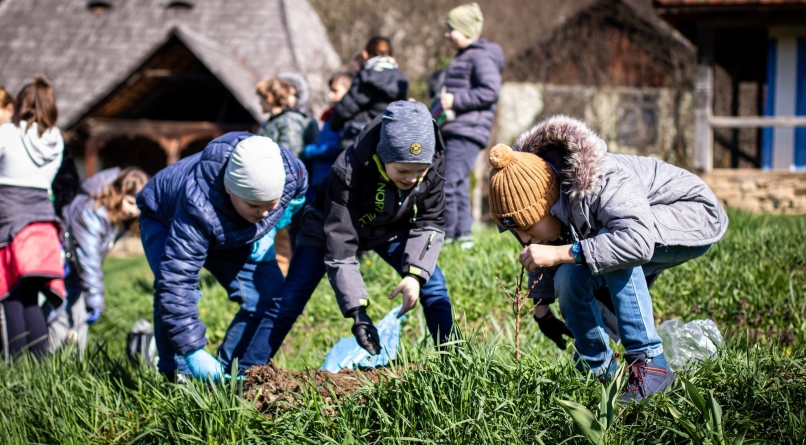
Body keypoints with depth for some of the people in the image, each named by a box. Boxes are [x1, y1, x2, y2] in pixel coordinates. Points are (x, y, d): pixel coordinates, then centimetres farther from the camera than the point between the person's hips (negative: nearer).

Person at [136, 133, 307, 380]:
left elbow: (298, 196, -4)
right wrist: (192, 350, -49)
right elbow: (175, 281, -48)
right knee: (171, 293, -32)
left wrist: (267, 231, -17)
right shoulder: (199, 210, -48)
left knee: (271, 296, -8)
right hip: (165, 221, -5)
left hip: (232, 231, 5)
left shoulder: (292, 172, -33)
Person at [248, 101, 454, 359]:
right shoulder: (349, 172, -40)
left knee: (432, 285, -10)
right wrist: (357, 311, -40)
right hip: (333, 227, -4)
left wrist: (415, 274, -28)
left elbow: (428, 223, -13)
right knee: (291, 299, -11)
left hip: (389, 229, 4)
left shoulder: (433, 167, -28)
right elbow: (340, 247, -36)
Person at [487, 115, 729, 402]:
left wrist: (561, 253, -49)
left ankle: (650, 364, -27)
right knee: (570, 278, -14)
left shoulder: (601, 182, -37)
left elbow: (638, 241, -51)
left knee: (611, 250, -34)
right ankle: (600, 369, 4)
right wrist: (542, 306, 8)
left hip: (695, 218, -8)